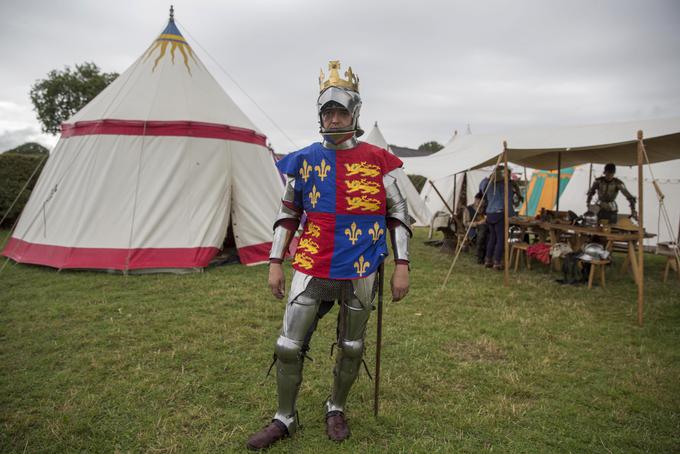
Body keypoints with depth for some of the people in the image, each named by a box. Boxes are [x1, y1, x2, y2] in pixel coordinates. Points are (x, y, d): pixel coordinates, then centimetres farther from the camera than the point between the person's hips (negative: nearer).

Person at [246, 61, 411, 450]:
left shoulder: (378, 160, -3)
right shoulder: (304, 161, 2)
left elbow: (398, 213, 1)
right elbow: (288, 214, 8)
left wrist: (402, 265, -3)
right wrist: (275, 263, 5)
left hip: (360, 272, -1)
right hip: (312, 268, 1)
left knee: (351, 348, 14)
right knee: (288, 346, 4)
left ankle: (337, 410, 38)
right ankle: (285, 419, 26)